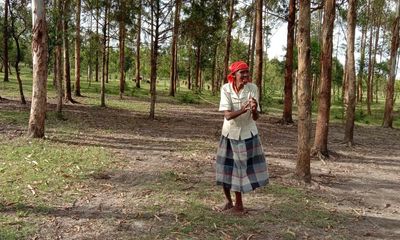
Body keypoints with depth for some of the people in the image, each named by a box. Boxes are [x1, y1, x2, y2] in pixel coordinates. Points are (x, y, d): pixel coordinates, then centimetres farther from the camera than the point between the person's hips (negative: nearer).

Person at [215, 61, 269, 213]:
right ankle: (228, 201, 29)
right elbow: (227, 115, -23)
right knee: (226, 168, 8)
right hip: (230, 134, 0)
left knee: (242, 168, 6)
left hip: (248, 134, 0)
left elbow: (256, 118, -14)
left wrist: (254, 110, -37)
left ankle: (238, 203, 25)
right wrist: (243, 109, -41)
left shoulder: (253, 88, -14)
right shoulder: (226, 88, -15)